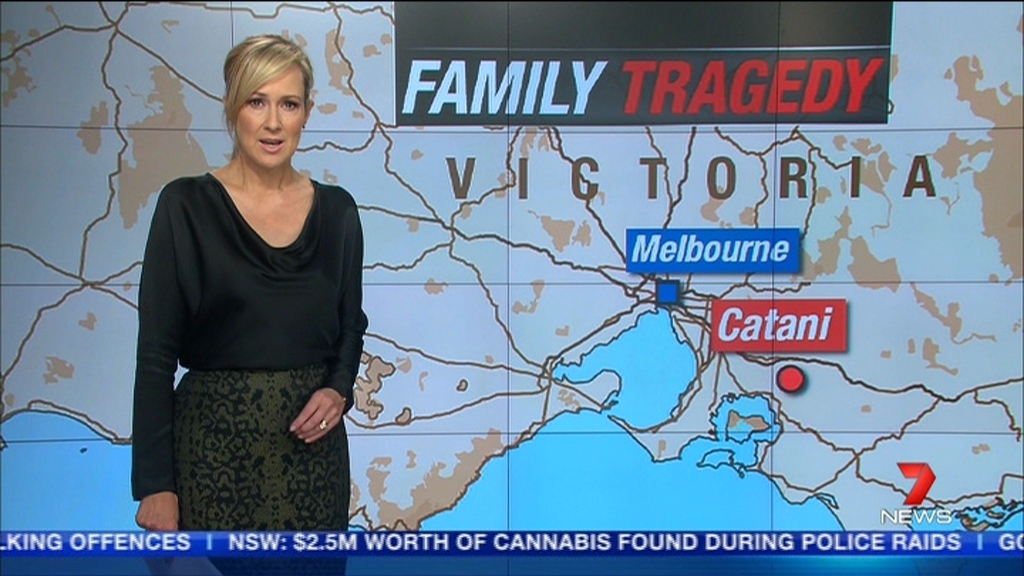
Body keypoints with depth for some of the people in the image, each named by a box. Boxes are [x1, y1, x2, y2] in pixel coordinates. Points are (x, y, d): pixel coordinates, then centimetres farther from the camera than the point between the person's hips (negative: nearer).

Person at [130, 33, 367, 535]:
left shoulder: (336, 210, 4)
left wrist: (338, 390, -5)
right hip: (215, 443, -3)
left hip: (311, 443, 3)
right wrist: (155, 484, -9)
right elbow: (156, 352, -6)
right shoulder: (187, 206, -6)